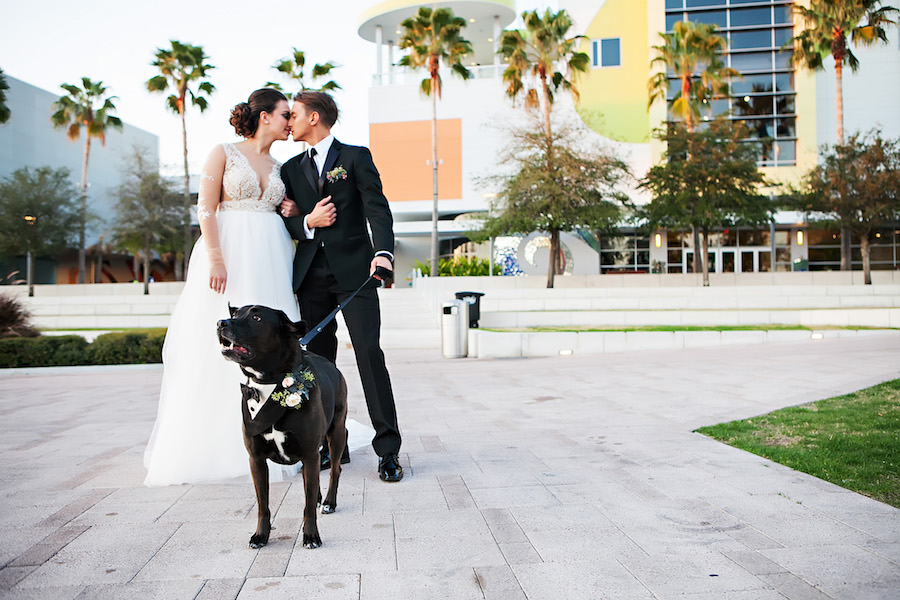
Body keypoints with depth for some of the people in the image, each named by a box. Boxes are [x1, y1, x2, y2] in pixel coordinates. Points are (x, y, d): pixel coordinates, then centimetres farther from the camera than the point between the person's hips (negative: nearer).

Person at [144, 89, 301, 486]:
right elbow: (206, 209, -6)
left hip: (269, 260, 5)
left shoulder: (279, 168, 18)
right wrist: (216, 258, -17)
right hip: (229, 255, -5)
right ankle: (211, 447, 1)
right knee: (221, 346, -6)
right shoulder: (224, 154, 3)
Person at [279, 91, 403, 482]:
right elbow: (284, 223, 15)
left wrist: (383, 251, -24)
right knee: (318, 360, 4)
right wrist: (307, 222, -7)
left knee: (369, 353, -11)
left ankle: (388, 449, -6)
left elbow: (377, 208, -7)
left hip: (353, 270, -4)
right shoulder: (291, 169, 18)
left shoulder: (355, 157, 5)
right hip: (310, 274, 5)